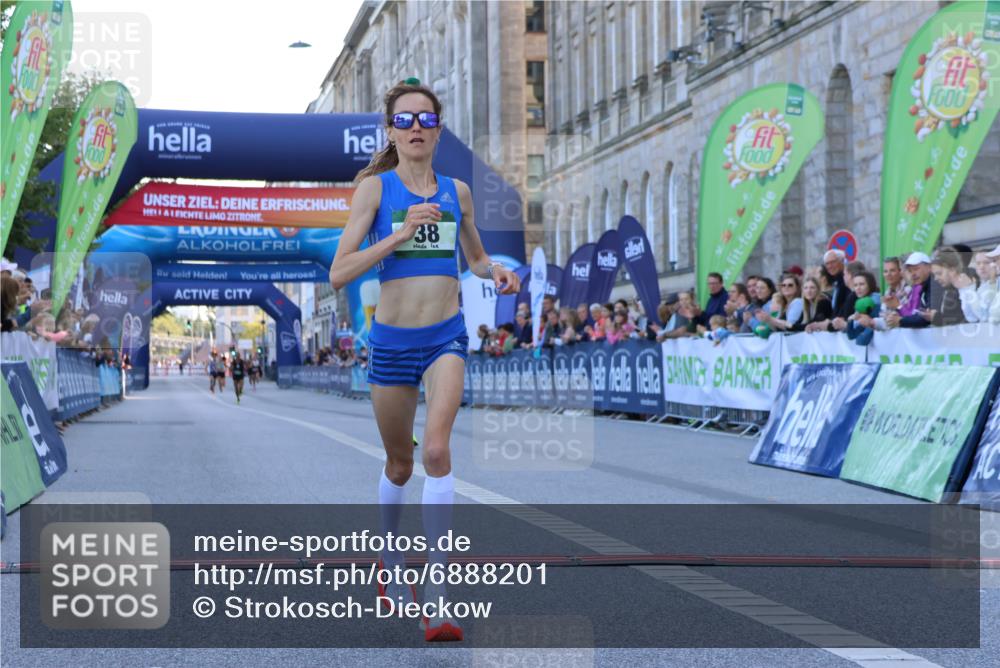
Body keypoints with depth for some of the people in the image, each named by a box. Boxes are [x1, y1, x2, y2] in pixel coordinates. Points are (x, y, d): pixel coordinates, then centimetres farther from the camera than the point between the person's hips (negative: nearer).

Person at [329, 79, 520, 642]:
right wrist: (401, 233, -21)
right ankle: (392, 565, 42)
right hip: (392, 340, -1)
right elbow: (339, 273, -13)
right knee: (400, 463, 14)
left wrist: (497, 272, 0)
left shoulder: (457, 191, 5)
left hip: (447, 336, 1)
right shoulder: (375, 187, -4)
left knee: (436, 449, -20)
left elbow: (475, 256, 23)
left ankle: (437, 596, -18)